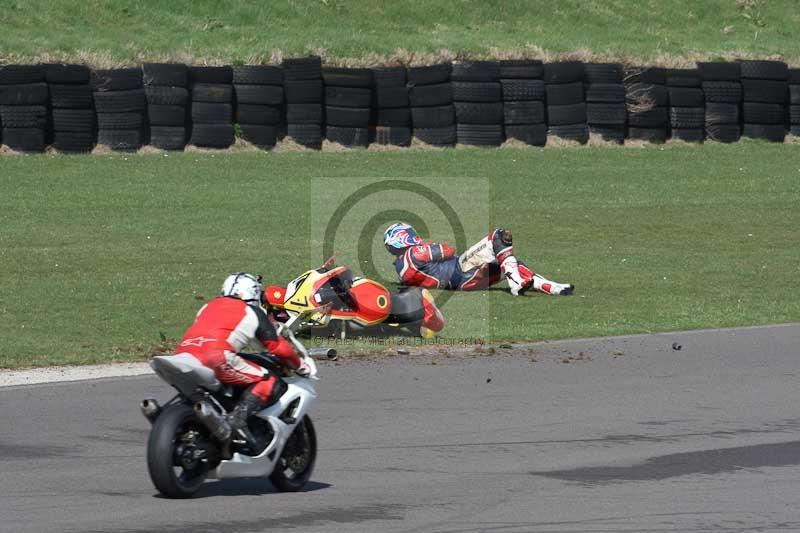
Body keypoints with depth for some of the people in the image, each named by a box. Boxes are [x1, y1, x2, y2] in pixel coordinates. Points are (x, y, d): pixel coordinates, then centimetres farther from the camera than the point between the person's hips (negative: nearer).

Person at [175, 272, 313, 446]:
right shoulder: (253, 313, 15)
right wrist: (300, 365, 30)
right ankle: (239, 415, -24)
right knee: (271, 383, -2)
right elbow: (278, 347, 13)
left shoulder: (210, 306, 31)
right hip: (217, 357, -7)